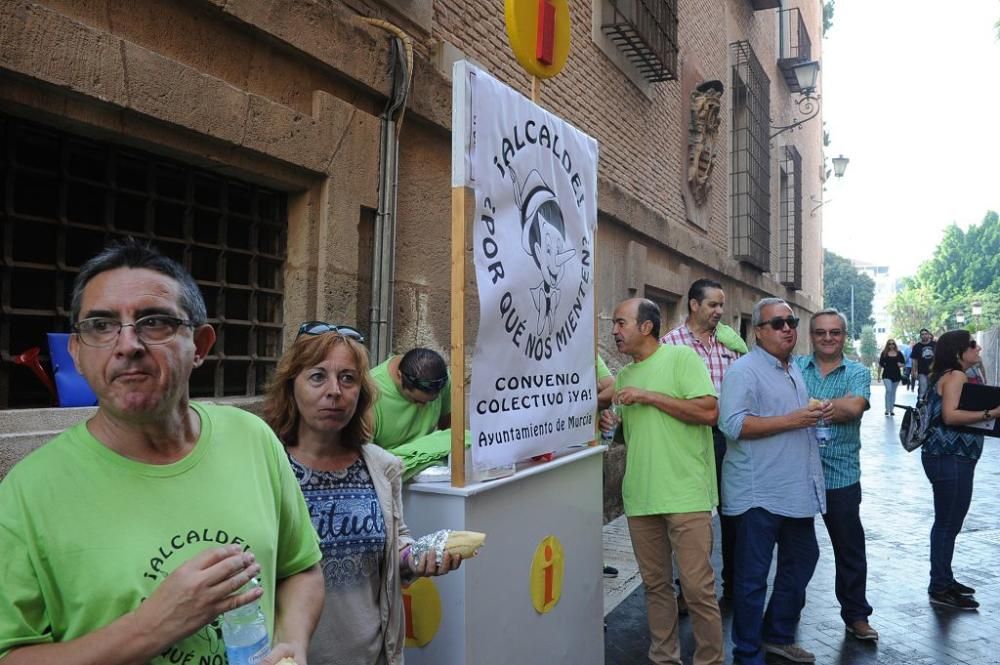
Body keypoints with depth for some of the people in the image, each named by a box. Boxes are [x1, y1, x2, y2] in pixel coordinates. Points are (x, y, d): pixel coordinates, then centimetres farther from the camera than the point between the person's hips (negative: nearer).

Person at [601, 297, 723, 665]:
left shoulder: (682, 358, -4)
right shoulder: (623, 375, 15)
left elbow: (709, 412, -15)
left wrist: (650, 396, -16)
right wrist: (610, 425, 3)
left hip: (685, 494, -6)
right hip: (640, 496, 6)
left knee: (698, 586, -1)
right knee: (655, 584, 13)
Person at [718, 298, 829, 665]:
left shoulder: (795, 370, 16)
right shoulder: (744, 370, -14)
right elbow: (733, 424, -25)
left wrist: (816, 412, 9)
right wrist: (792, 419, -24)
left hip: (797, 491, 9)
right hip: (759, 494, -9)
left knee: (802, 560, 21)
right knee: (752, 577, 2)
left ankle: (778, 635, 39)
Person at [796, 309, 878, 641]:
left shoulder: (858, 373, 2)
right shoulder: (795, 367, 4)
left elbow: (854, 407, -17)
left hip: (840, 475, 0)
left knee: (850, 548, 10)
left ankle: (856, 615, 28)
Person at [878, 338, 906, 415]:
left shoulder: (899, 353, 4)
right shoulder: (884, 353, -1)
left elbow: (903, 362, 10)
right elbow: (881, 364, 2)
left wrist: (901, 365, -13)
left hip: (896, 374, 3)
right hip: (887, 375, -3)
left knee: (893, 392, 10)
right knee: (888, 390, -16)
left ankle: (892, 409, 18)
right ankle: (887, 409, -10)